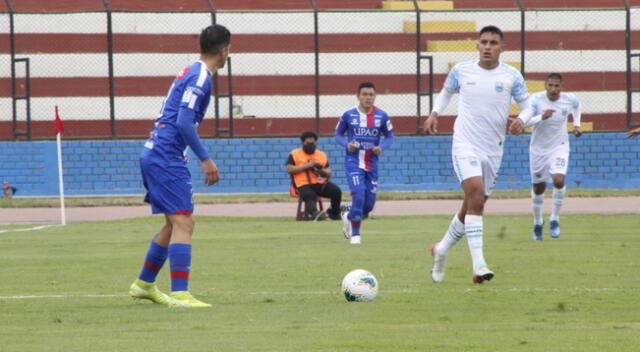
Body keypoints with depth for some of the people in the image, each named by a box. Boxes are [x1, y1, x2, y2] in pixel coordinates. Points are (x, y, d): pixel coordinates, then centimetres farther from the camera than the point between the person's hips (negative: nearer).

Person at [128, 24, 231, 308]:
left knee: (175, 223, 19)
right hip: (167, 158, -10)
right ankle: (180, 294, -22)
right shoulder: (200, 77, -13)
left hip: (155, 154, 10)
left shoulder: (190, 73, 18)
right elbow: (184, 122, -21)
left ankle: (144, 284, 28)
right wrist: (205, 159, -18)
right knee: (183, 223, -14)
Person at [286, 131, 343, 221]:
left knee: (336, 190, -18)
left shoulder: (322, 154, 20)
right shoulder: (294, 154, 9)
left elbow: (329, 171, 18)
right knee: (310, 195, -36)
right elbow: (289, 169, -5)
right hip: (303, 185, -4)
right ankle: (314, 212, -66)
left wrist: (322, 171, -7)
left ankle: (334, 214, 2)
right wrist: (306, 166, -11)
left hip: (320, 183, 4)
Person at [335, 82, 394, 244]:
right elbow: (338, 134, 7)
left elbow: (389, 136, 9)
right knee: (358, 196, -18)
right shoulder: (348, 115, -4)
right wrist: (347, 145, -14)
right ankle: (355, 234, -2)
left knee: (369, 203, 4)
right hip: (353, 162, -3)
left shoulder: (382, 116, -1)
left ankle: (349, 217, 36)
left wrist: (382, 147, -12)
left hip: (372, 165, 3)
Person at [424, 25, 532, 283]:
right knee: (476, 197, -23)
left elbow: (528, 108, 4)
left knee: (473, 207, 11)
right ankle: (479, 266, -28)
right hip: (465, 145, -3)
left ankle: (441, 250, 36)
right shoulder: (461, 71, 2)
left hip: (493, 151, 3)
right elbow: (446, 92, 22)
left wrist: (521, 122, -17)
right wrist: (435, 114, 8)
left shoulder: (511, 76, 0)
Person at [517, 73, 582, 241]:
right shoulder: (536, 100, -22)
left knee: (559, 181, -22)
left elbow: (576, 106, 16)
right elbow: (522, 120, -35)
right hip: (539, 149, 0)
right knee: (538, 188, 11)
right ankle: (538, 222, 36)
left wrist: (576, 124, 6)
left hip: (559, 147, 0)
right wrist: (541, 117, -48)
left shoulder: (569, 100, -12)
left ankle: (555, 220, -3)